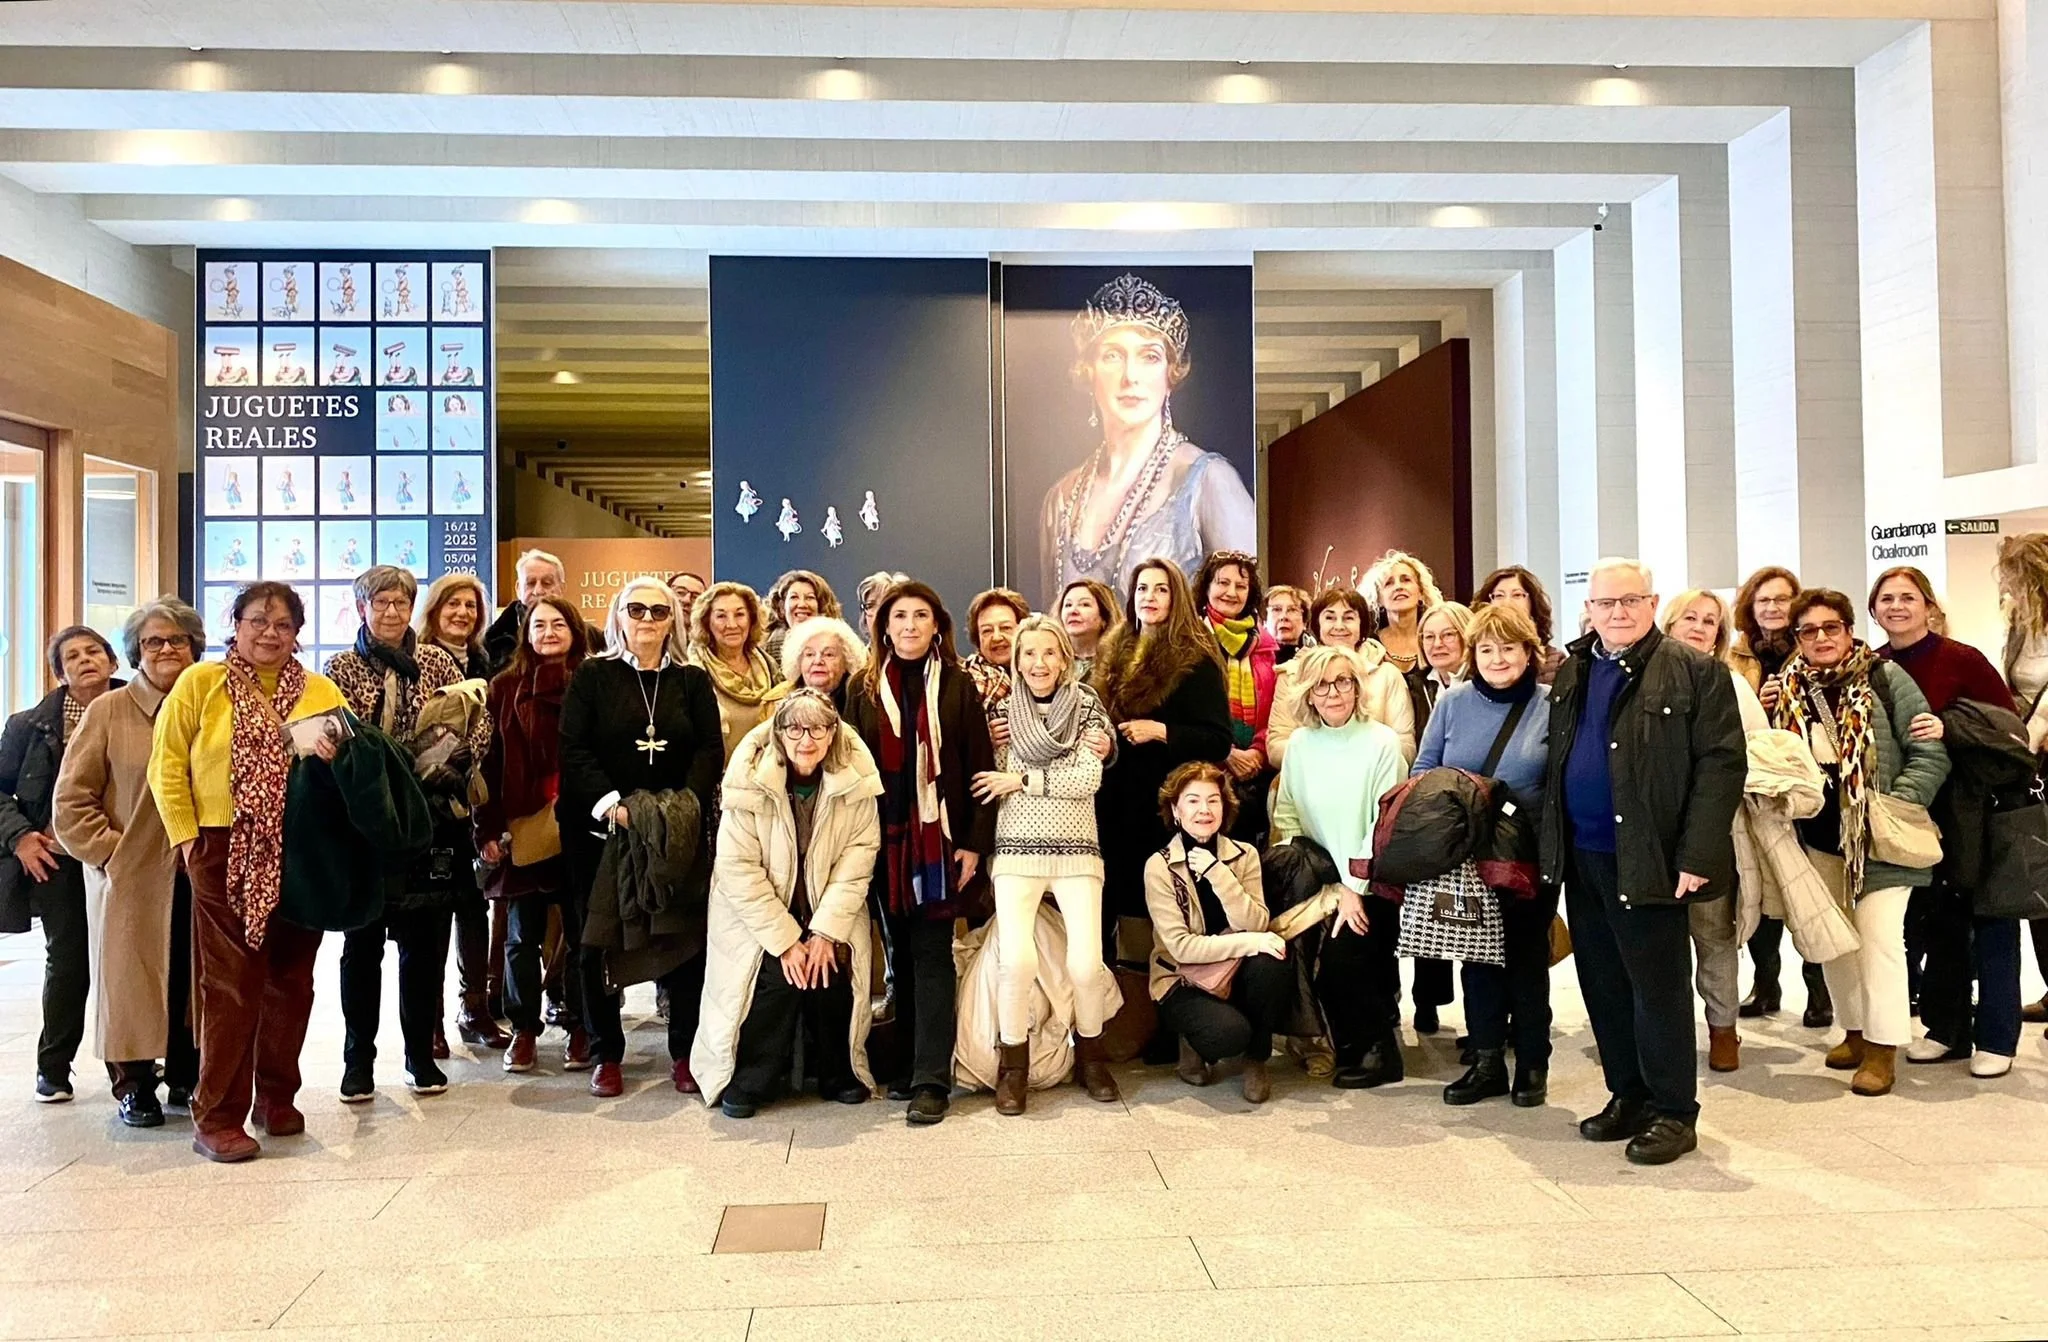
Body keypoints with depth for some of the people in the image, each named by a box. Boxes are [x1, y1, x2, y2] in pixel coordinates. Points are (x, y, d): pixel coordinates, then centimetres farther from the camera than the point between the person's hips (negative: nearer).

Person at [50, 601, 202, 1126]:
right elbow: (71, 802, -2)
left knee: (193, 979, 8)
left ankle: (185, 1076, 22)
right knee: (133, 979, 4)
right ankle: (134, 1085, 18)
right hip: (131, 879, -2)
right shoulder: (108, 712, -1)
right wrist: (111, 852, -9)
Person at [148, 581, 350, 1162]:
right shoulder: (200, 682, 2)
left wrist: (336, 755, -8)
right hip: (226, 854, -3)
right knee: (231, 983, -3)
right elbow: (167, 766, 0)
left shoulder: (322, 692, 10)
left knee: (290, 979, 10)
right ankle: (218, 1118, 6)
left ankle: (277, 1097, 24)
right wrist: (186, 837, -6)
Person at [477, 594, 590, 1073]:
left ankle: (579, 1028, 20)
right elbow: (491, 761, 2)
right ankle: (524, 1028, 23)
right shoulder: (505, 687, 5)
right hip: (523, 828, 1)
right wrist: (488, 829, -3)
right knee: (522, 935, 9)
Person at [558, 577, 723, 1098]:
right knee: (597, 941, 5)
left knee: (686, 938, 0)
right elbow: (573, 750, -5)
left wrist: (685, 802, -16)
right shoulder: (592, 675, 4)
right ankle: (607, 1054, 18)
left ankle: (685, 1052, 12)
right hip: (601, 828, -1)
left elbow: (711, 749, 0)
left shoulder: (693, 680, 9)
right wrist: (610, 802, -17)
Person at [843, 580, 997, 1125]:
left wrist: (975, 842, -6)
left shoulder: (958, 685, 2)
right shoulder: (864, 687, 8)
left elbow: (980, 767, 0)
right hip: (885, 838, 2)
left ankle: (931, 1079, -2)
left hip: (939, 836, -2)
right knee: (901, 952, 10)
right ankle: (910, 1058, 21)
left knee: (931, 954, -4)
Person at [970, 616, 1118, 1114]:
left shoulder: (1087, 709, 6)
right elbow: (989, 787, 6)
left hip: (1076, 850, 0)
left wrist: (1023, 779, -8)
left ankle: (1090, 1055, 16)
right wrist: (992, 737, -9)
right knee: (1016, 960, -20)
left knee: (1086, 964, -13)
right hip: (1017, 850, 0)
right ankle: (1013, 1066, 3)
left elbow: (1088, 780, -6)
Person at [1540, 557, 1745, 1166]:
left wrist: (1696, 857, -16)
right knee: (1603, 985, 13)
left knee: (1658, 987, 2)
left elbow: (1722, 764, -11)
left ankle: (1673, 1113, 15)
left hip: (1648, 861, -6)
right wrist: (1551, 845, 9)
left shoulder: (1695, 672, -6)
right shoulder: (1571, 672, 12)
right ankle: (1628, 1098, 27)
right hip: (1582, 857, 6)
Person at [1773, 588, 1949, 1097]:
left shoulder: (1885, 678, -8)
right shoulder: (1785, 692, 4)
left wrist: (1897, 808, -19)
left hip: (1878, 838, -5)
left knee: (1878, 937, -6)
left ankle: (1882, 1045, 5)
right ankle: (1855, 1029, 27)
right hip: (1818, 837, 5)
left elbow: (1930, 754, -9)